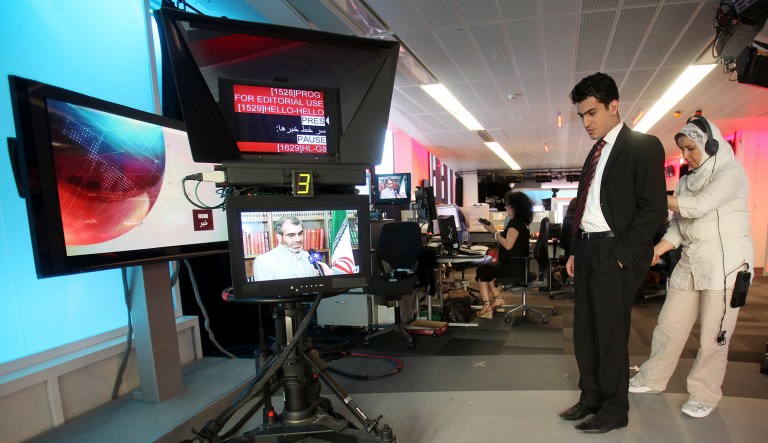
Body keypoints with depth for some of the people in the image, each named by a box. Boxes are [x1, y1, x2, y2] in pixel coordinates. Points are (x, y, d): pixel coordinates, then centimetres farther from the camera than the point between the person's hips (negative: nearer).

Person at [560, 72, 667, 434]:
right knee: (584, 332, 14)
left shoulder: (643, 146, -6)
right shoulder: (595, 153, 17)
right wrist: (575, 252, 12)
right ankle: (590, 398, 30)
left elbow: (653, 208, -13)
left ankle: (614, 411, 21)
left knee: (610, 335, 3)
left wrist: (622, 255, -15)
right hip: (587, 251, 8)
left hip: (615, 255, -8)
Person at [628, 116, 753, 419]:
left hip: (725, 262, -6)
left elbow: (699, 206, -23)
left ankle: (705, 395, 17)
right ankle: (653, 379, 21)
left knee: (714, 335, 2)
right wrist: (657, 250, -8)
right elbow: (677, 225, 7)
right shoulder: (687, 180, 13)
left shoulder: (731, 173, -6)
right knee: (669, 325, 8)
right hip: (690, 262, 6)